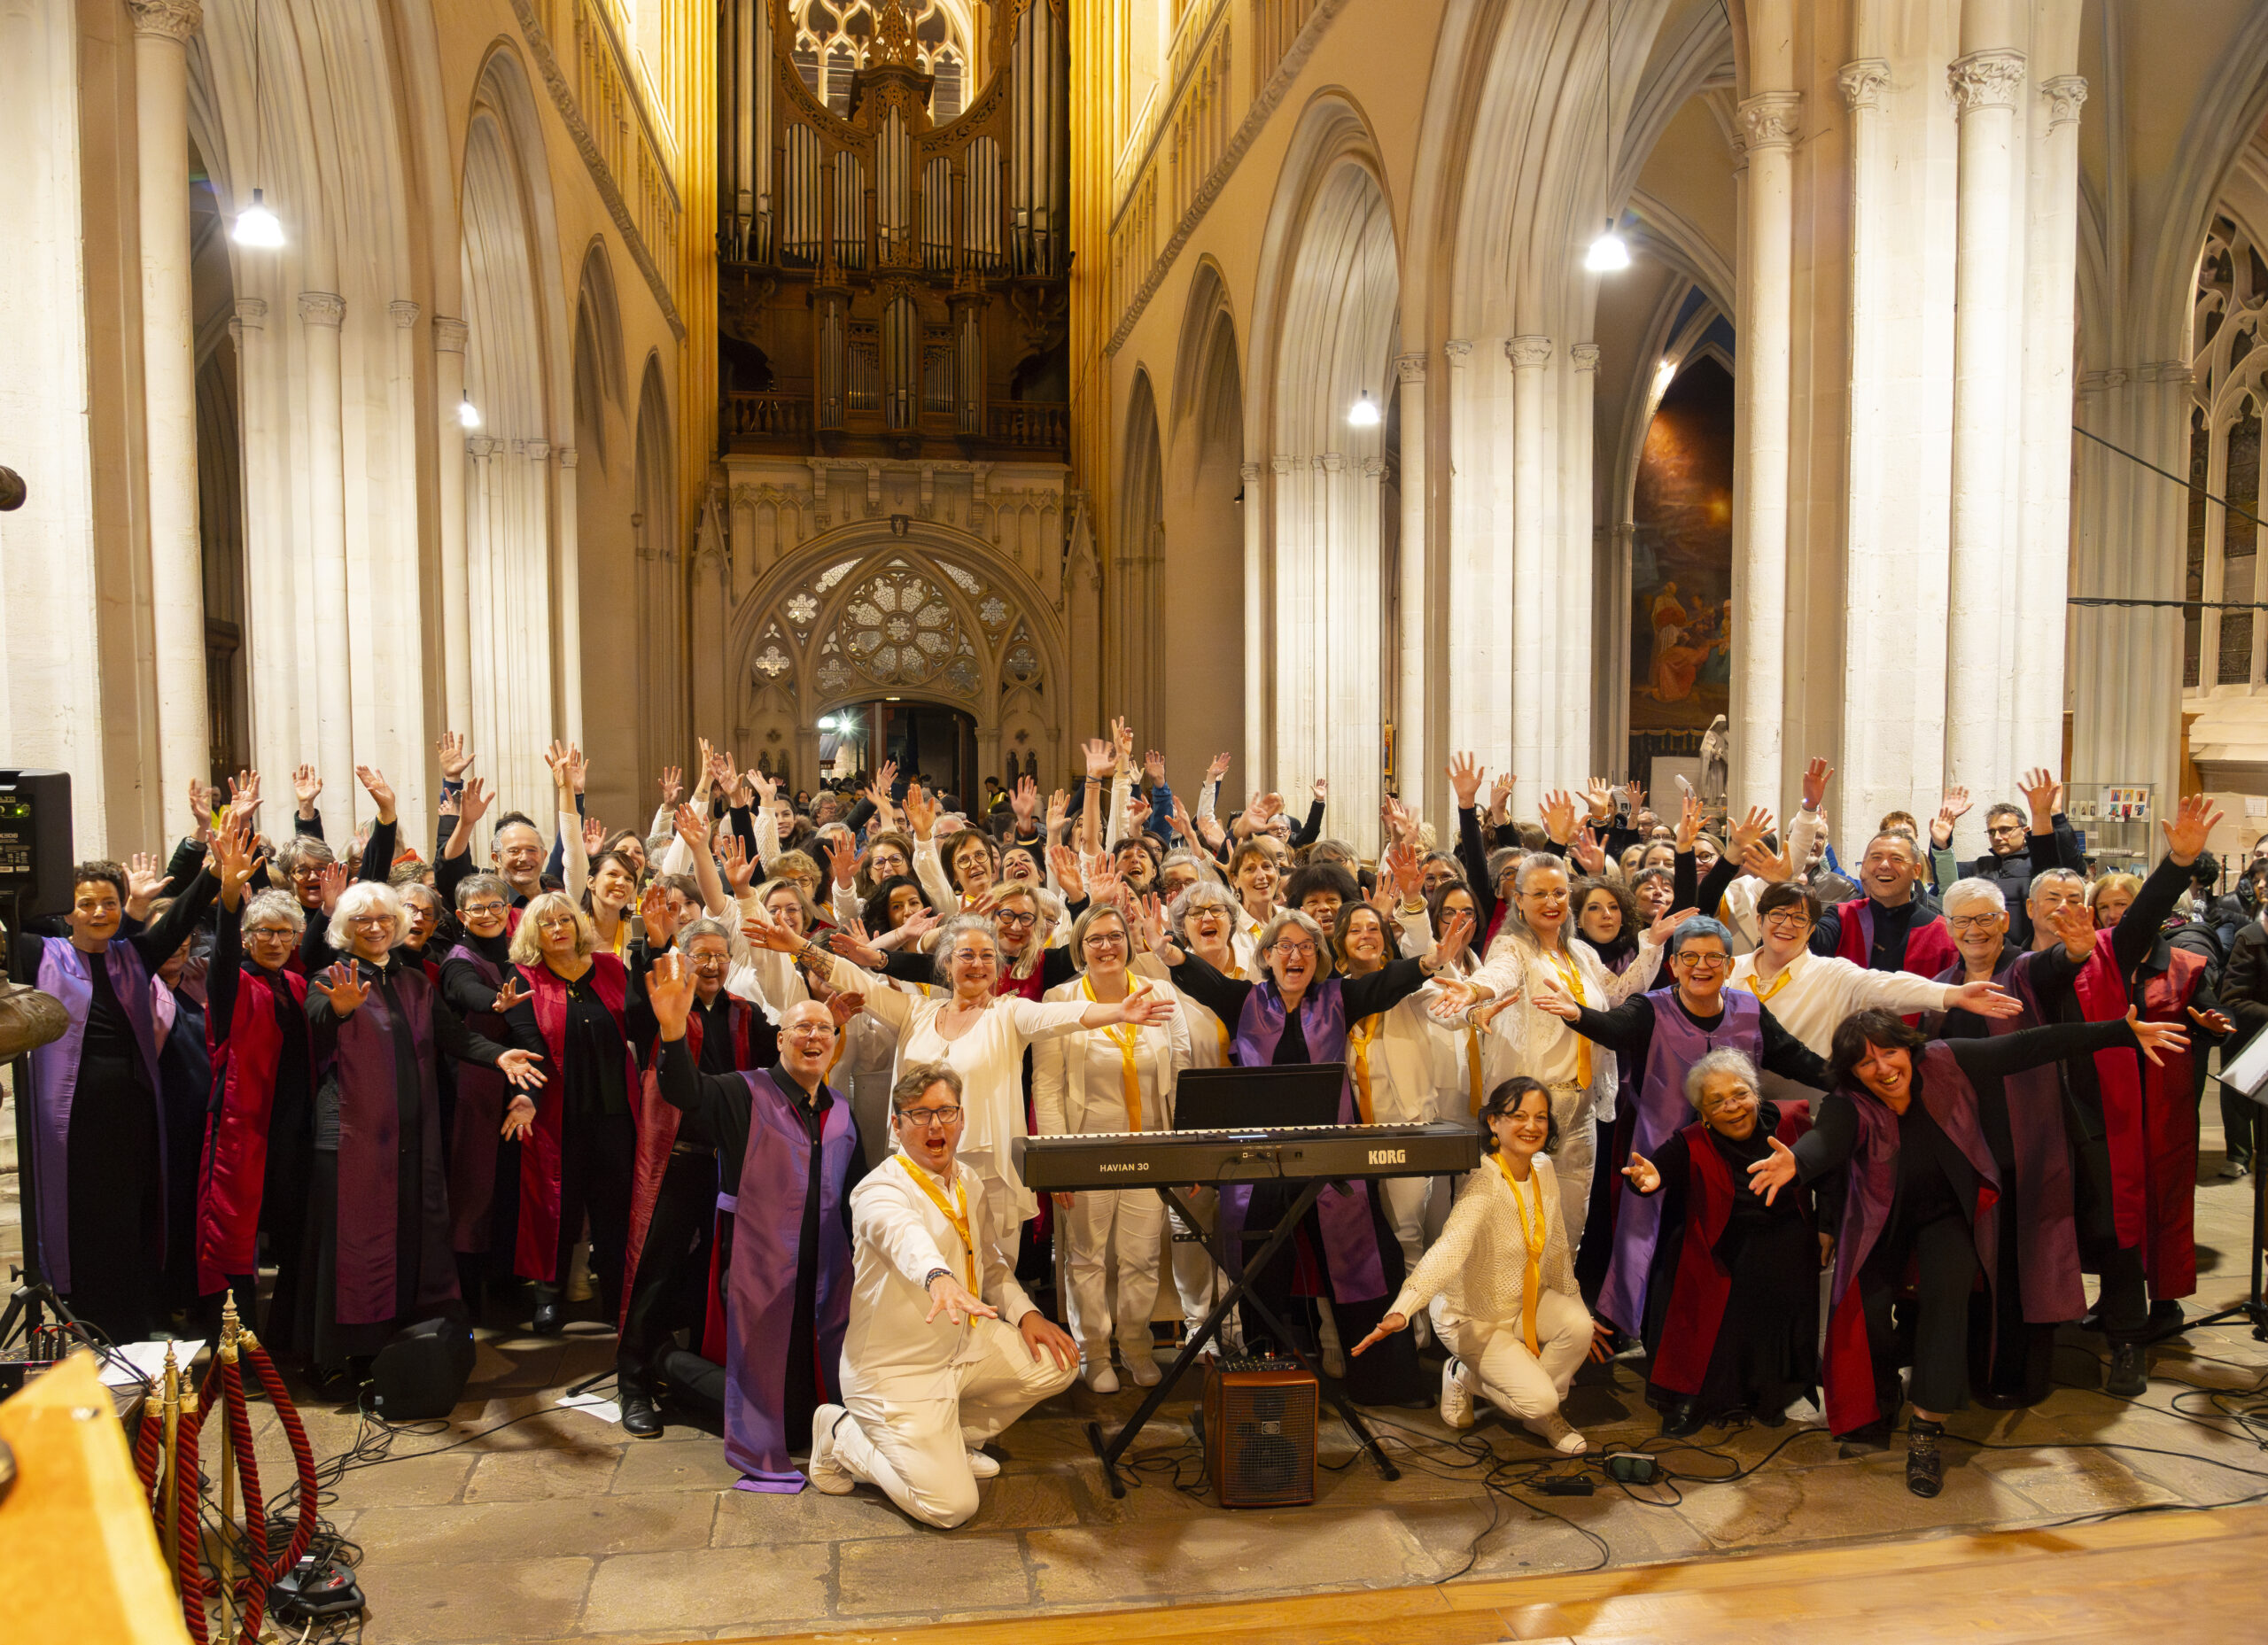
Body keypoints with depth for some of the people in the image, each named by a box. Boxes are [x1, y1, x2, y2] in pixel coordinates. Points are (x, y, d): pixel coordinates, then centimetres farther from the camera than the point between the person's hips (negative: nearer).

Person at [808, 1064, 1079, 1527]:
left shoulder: (971, 1184, 4)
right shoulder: (879, 1191, -22)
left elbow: (990, 1260, 18)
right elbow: (903, 1235, -46)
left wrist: (1025, 1312, 0)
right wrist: (938, 1277, -67)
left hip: (964, 1345, 8)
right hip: (896, 1368, -8)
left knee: (1059, 1361, -2)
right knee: (951, 1506, -15)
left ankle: (952, 1437, 16)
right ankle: (841, 1434, 9)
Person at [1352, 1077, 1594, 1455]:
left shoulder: (1544, 1169, -6)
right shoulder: (1484, 1183, -30)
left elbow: (1555, 1245, 8)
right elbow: (1449, 1247, -45)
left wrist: (1575, 1310, 12)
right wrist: (1400, 1312, -59)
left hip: (1527, 1304, 6)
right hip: (1472, 1316, -6)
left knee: (1579, 1324, -23)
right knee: (1538, 1399, -21)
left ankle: (1543, 1416, 5)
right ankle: (1464, 1377, 10)